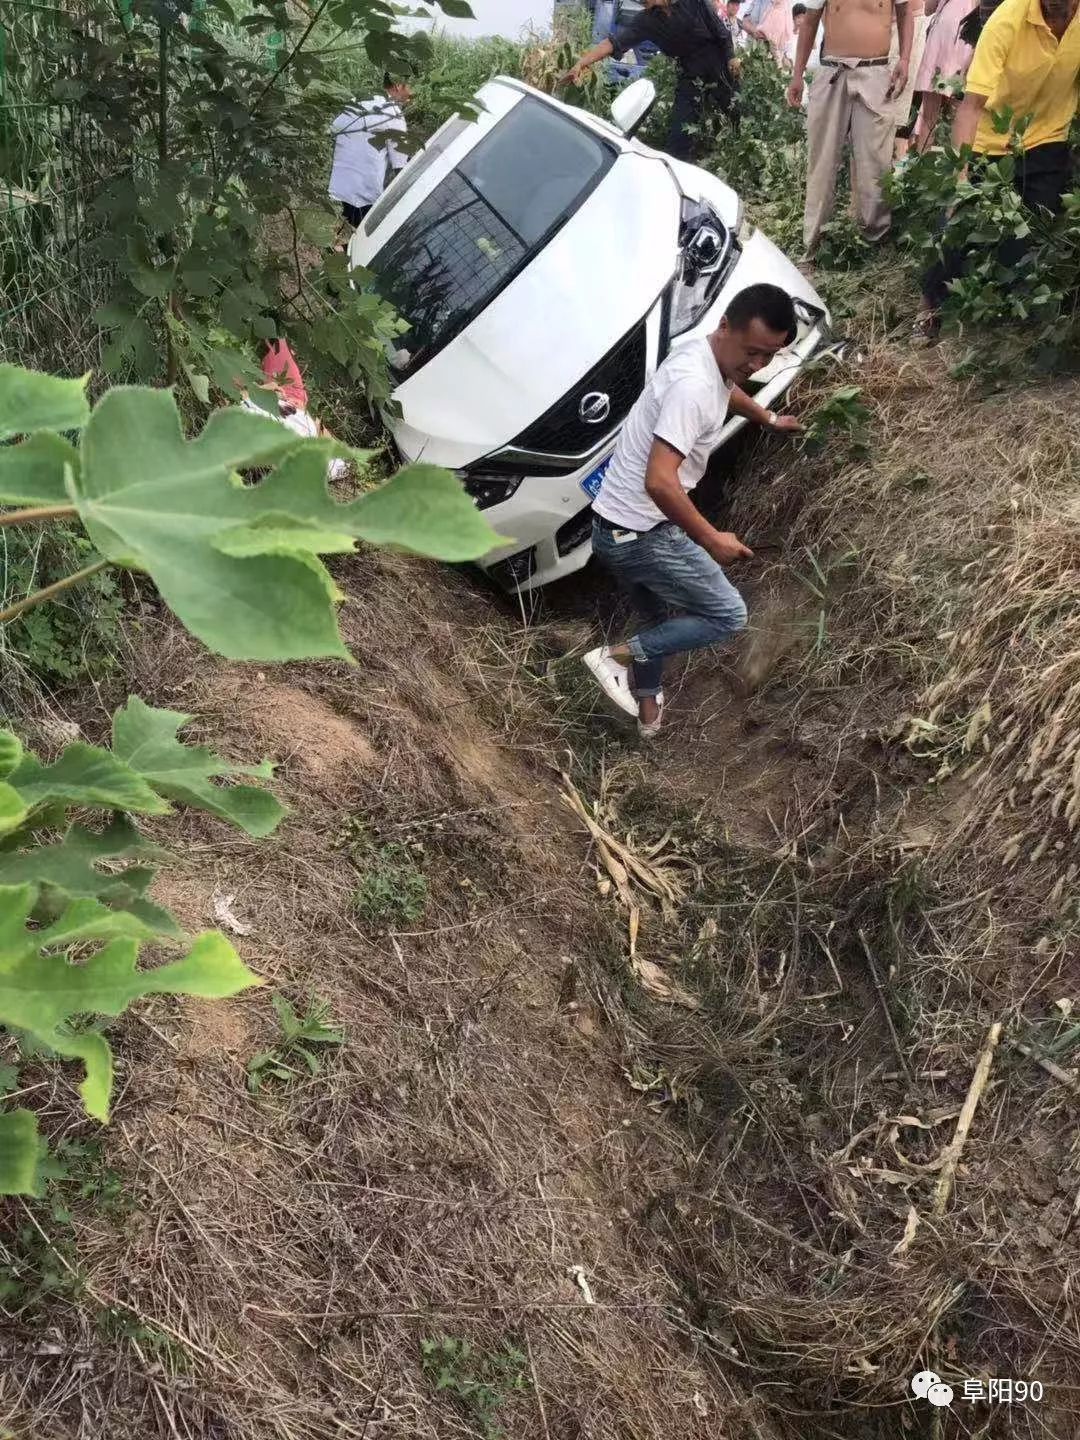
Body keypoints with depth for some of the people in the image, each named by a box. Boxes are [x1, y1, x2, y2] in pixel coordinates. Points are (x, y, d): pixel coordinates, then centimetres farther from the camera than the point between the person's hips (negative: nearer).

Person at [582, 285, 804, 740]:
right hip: (639, 532, -10)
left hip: (618, 526, 10)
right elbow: (659, 482, -34)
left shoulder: (713, 360, 6)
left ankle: (648, 710, 44)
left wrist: (769, 419, 51)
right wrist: (711, 539, -23)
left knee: (657, 616, 29)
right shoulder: (693, 385, -27)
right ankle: (617, 655, 1)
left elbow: (728, 391, 34)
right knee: (727, 615, 2)